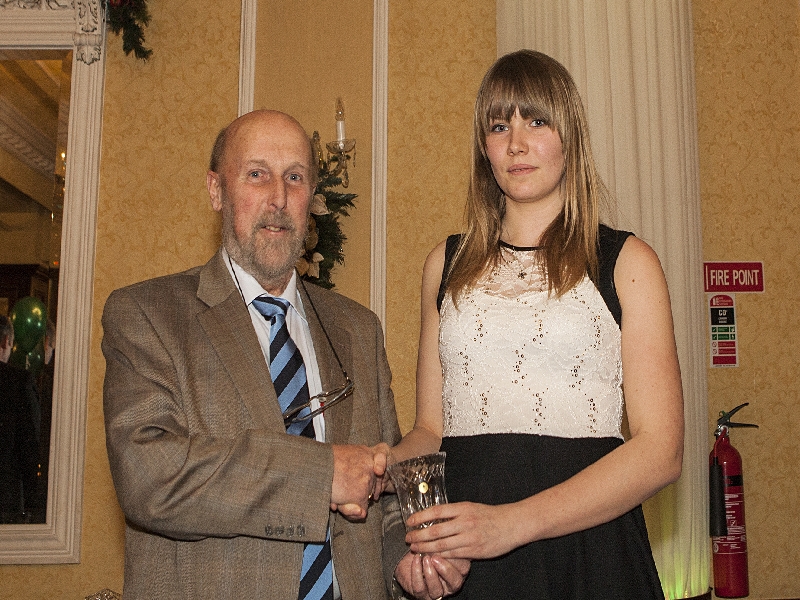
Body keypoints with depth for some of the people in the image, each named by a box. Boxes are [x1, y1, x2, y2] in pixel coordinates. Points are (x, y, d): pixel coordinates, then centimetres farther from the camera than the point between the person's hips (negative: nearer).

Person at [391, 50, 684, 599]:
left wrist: (513, 522, -20)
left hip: (585, 548, -2)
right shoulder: (447, 265, 8)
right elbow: (431, 428, 11)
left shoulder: (626, 262, -2)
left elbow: (661, 449, -9)